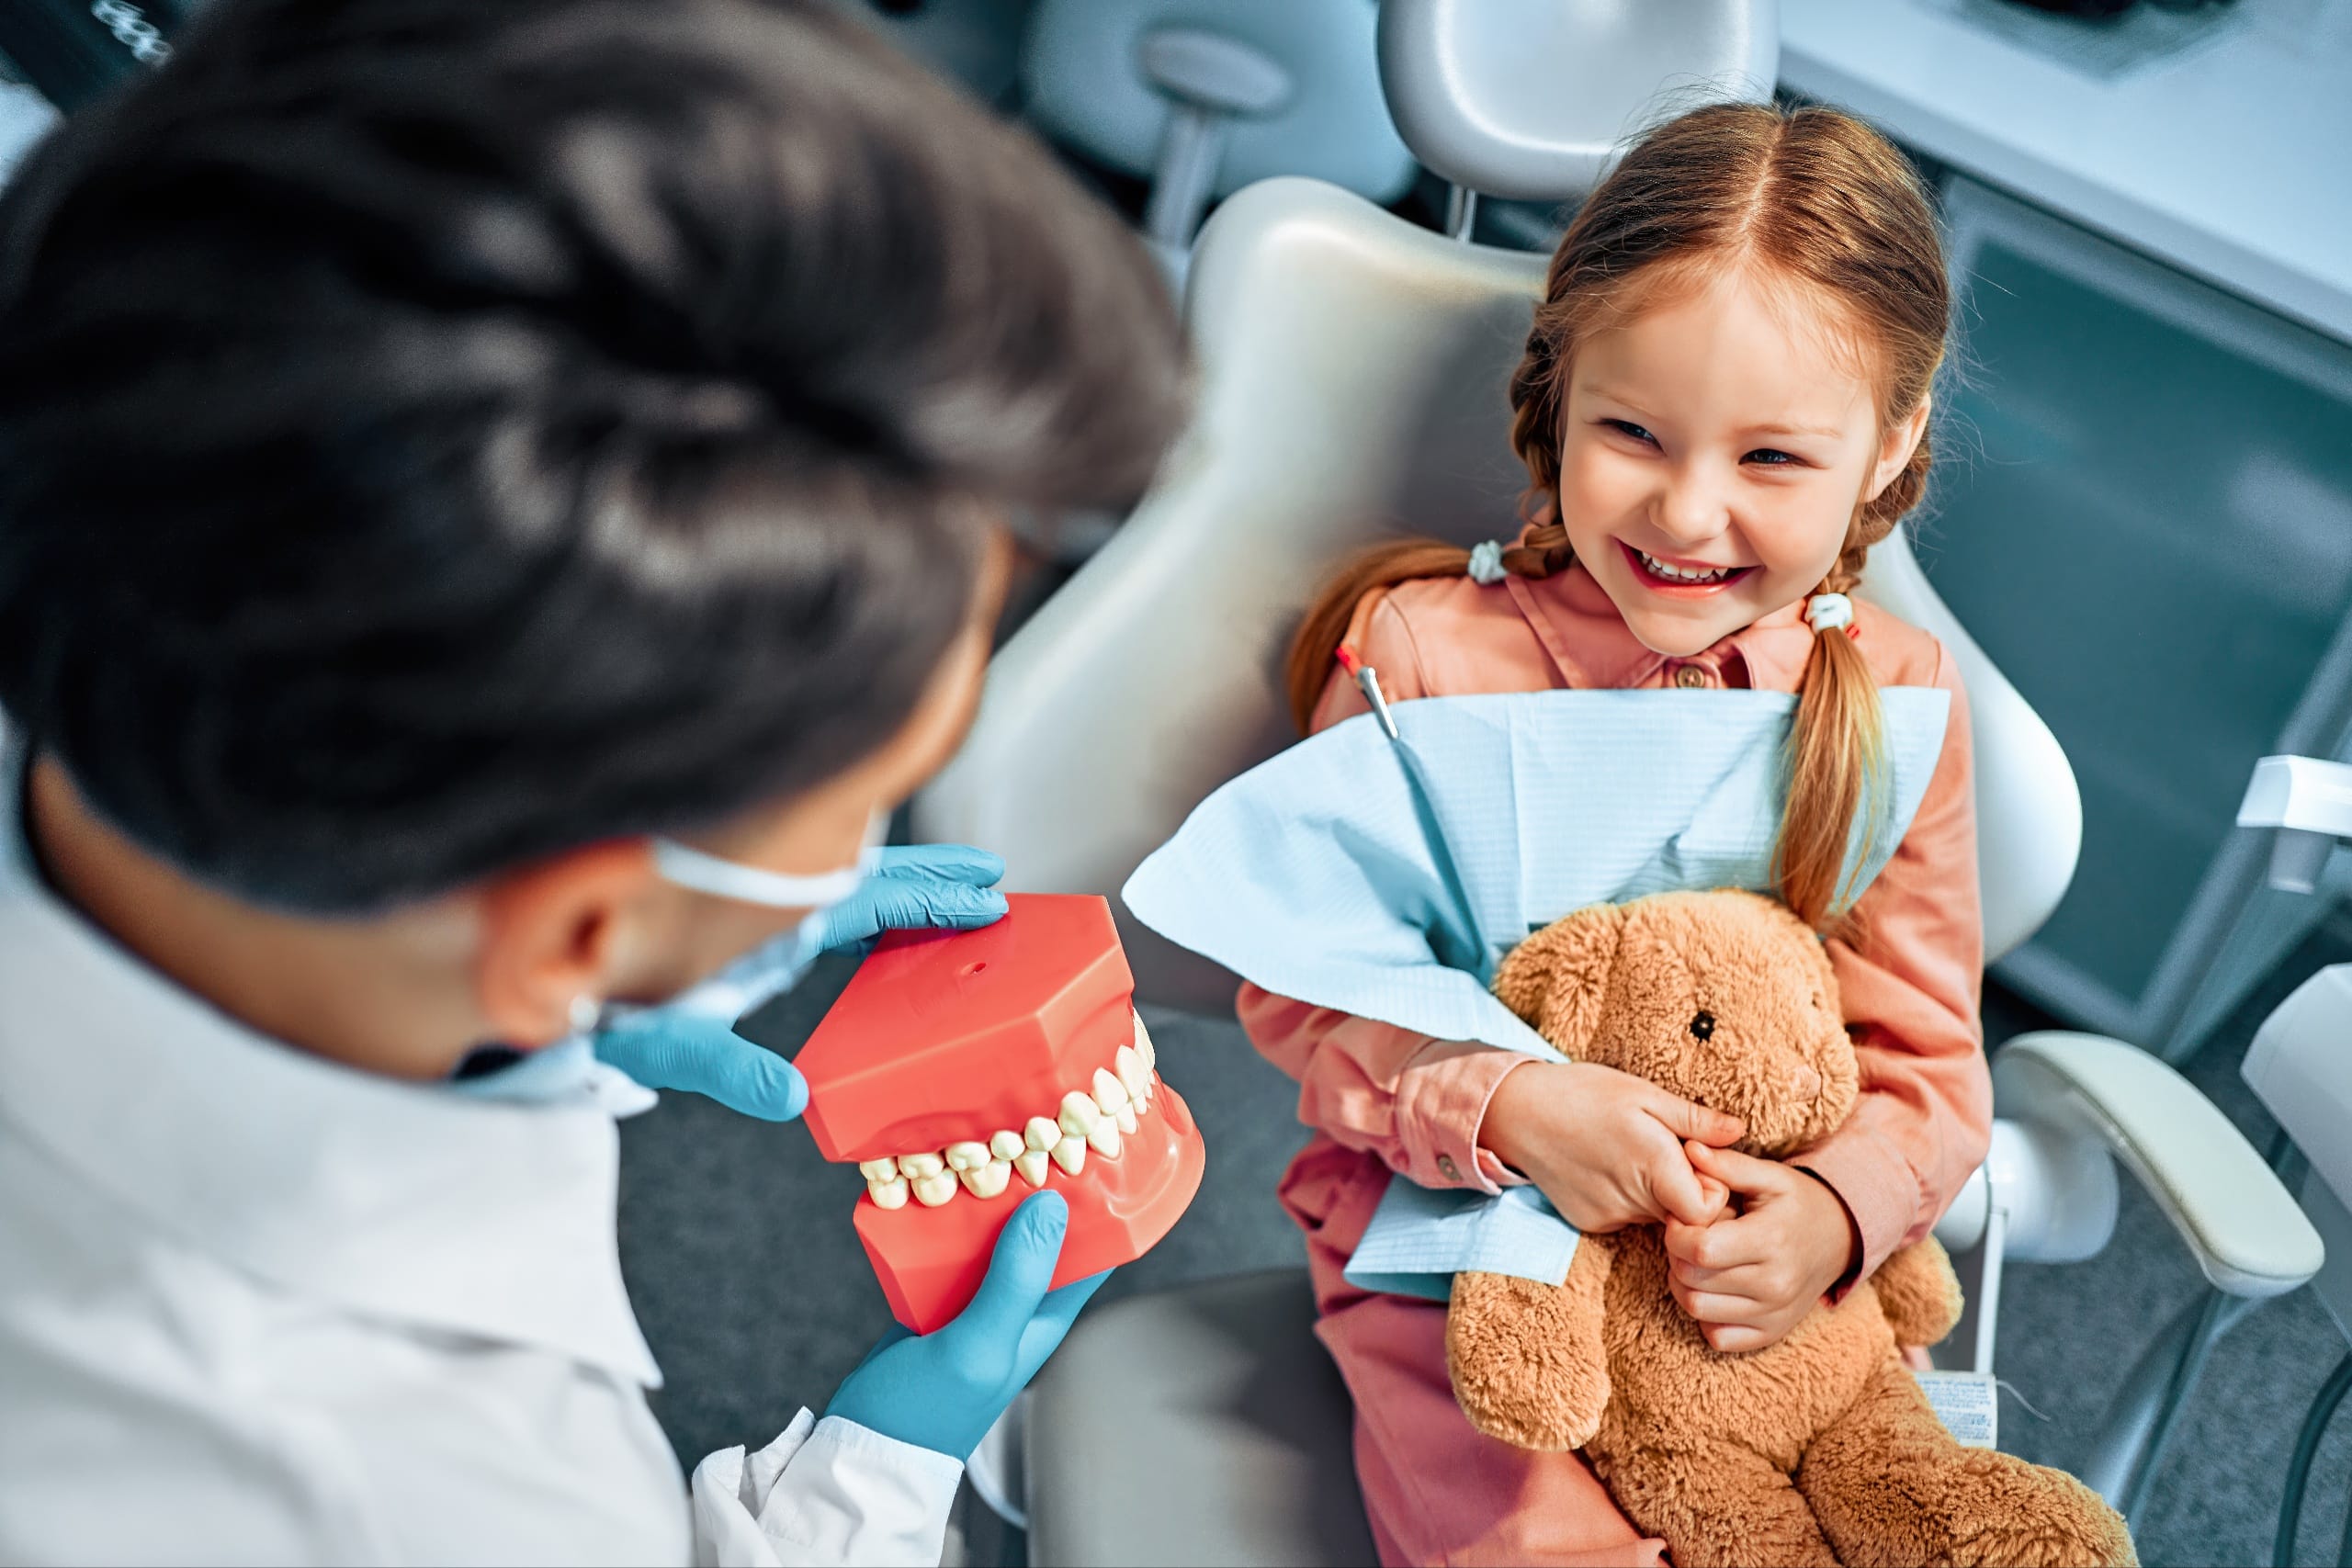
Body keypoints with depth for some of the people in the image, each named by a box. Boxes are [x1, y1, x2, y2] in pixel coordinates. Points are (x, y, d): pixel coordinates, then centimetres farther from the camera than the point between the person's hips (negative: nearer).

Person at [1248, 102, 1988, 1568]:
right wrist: (1505, 1105, -24)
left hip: (1762, 1259, 3)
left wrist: (1833, 1214, -19)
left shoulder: (1894, 694, -3)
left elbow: (1926, 1056, 2)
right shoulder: (1428, 648, -11)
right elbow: (1301, 982, -8)